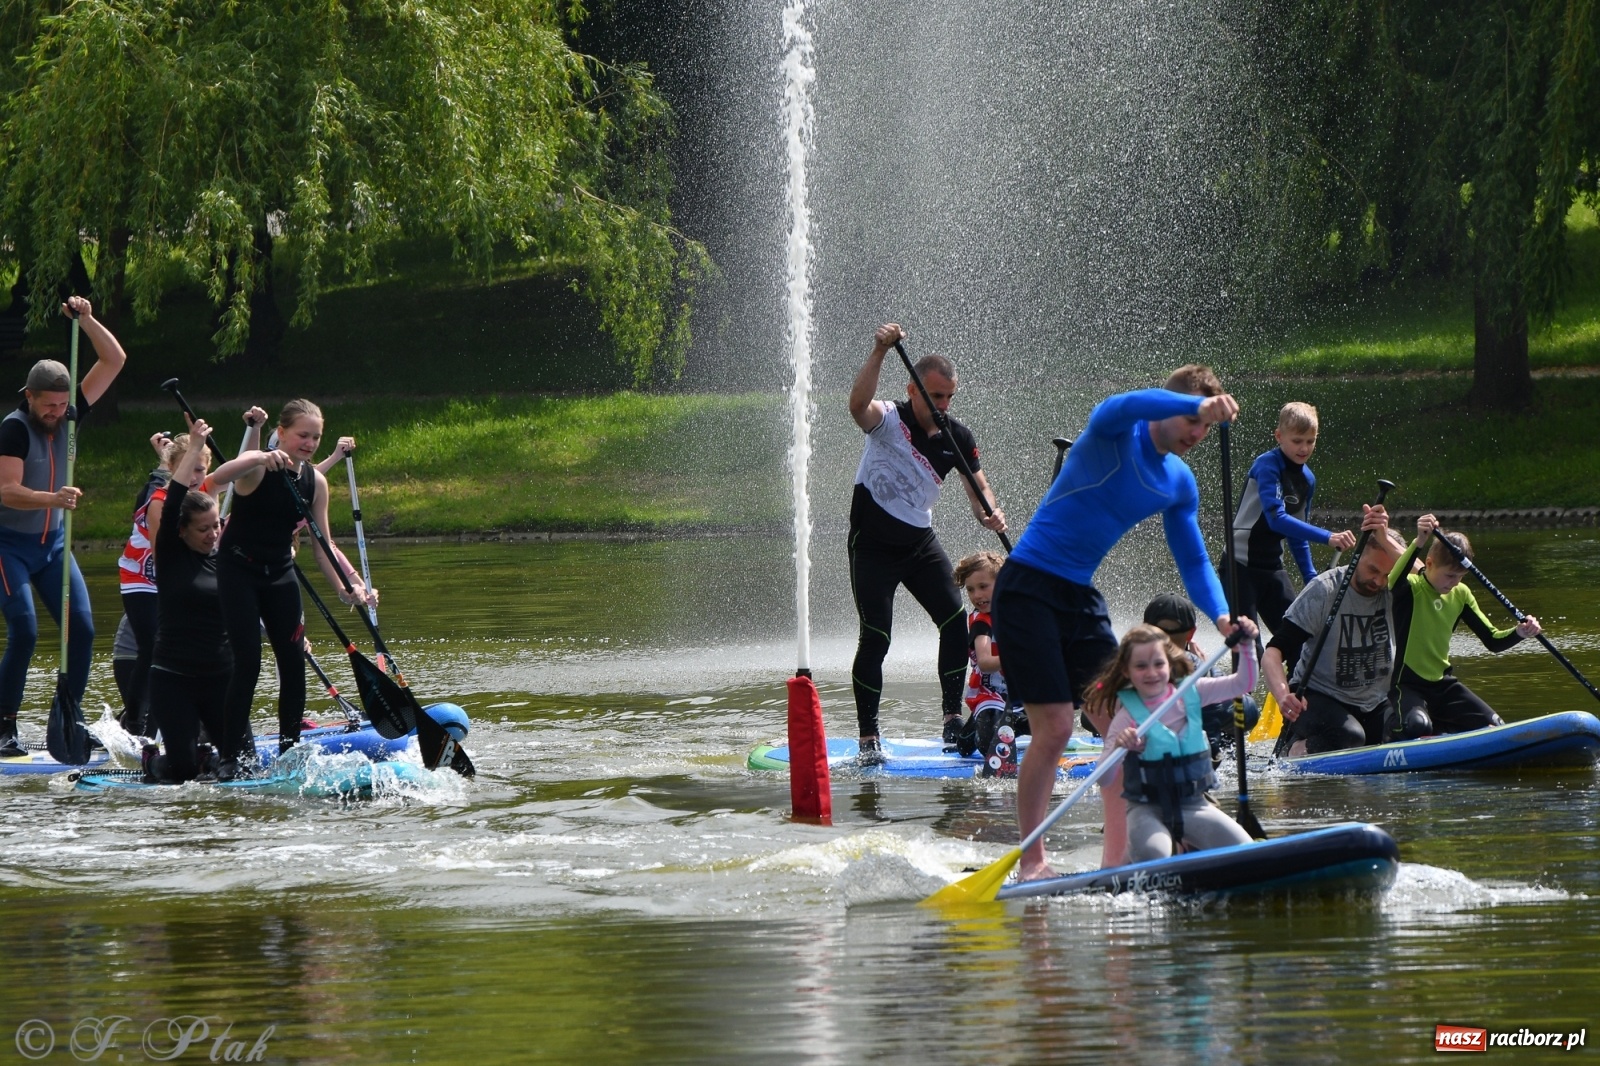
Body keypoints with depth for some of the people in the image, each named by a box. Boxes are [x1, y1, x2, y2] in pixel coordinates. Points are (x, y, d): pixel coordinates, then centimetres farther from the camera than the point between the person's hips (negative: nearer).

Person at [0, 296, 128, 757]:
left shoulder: (69, 416, -1)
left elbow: (114, 360, 0)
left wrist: (86, 320, -14)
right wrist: (52, 499, -45)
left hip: (53, 543, 6)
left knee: (82, 628, -4)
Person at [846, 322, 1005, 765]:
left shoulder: (957, 438, -1)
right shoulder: (889, 420, -16)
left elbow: (977, 485, 4)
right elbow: (859, 404, -38)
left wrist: (989, 515, -20)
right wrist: (879, 353, -51)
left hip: (920, 544, 5)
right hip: (873, 544, -5)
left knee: (956, 622, -4)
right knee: (875, 638, -10)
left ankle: (953, 719, 8)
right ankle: (868, 740, -5)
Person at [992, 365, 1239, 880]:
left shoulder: (1180, 484, 10)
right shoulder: (1114, 437, -13)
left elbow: (1193, 561, 12)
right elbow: (1121, 407, -37)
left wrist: (1220, 614, -8)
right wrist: (1199, 403, -51)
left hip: (1081, 599, 8)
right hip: (1028, 591, -8)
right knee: (1054, 729, -11)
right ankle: (1032, 861, -2)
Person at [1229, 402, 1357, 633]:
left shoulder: (1308, 479, 8)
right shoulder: (1266, 466, -16)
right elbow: (1277, 519, -29)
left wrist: (1311, 578, 14)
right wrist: (1328, 537, -35)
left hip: (1272, 568, 8)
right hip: (1241, 567, -8)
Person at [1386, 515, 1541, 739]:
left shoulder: (1460, 595, 4)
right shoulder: (1411, 589, -14)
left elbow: (1492, 641, 5)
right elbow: (1395, 582, -41)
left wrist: (1519, 633, -17)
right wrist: (1418, 542, -55)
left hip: (1442, 684, 7)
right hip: (1405, 685, -7)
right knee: (1417, 726, -36)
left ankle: (1437, 727, 14)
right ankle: (1393, 729, 0)